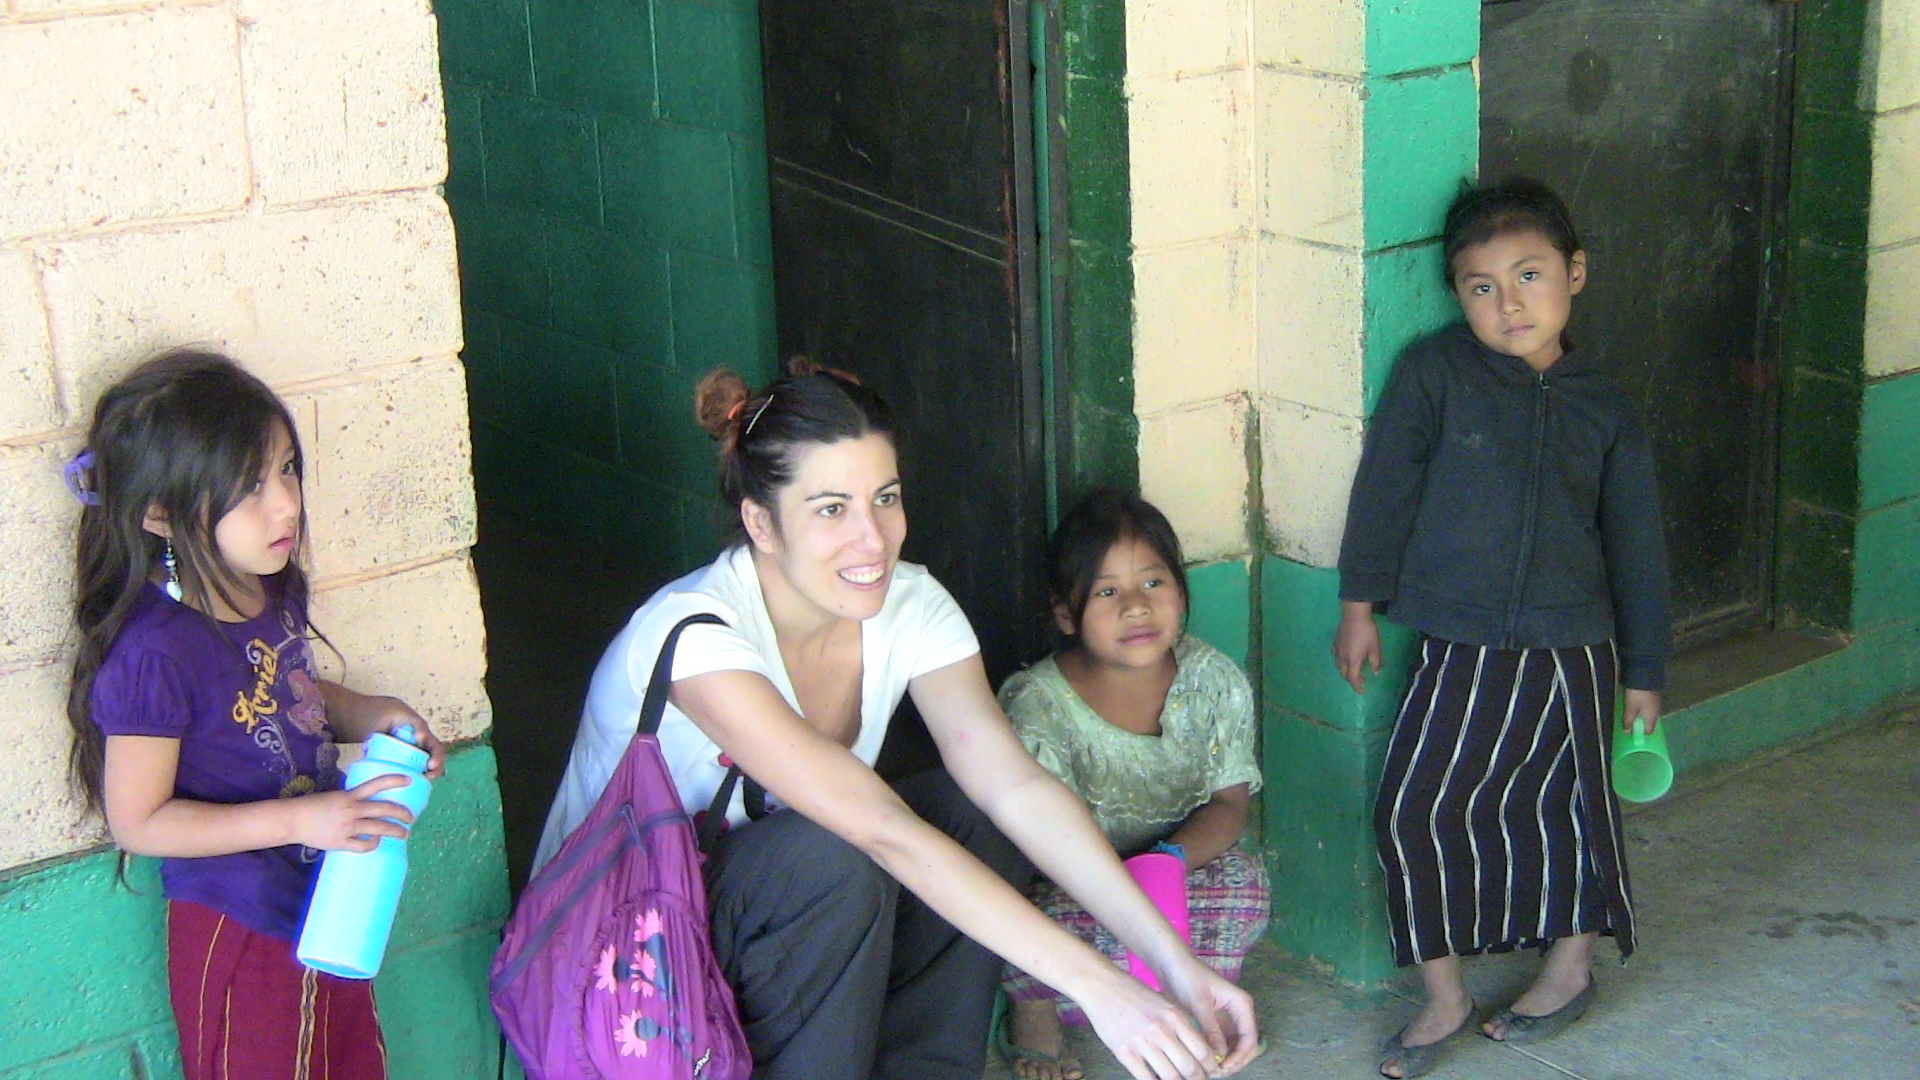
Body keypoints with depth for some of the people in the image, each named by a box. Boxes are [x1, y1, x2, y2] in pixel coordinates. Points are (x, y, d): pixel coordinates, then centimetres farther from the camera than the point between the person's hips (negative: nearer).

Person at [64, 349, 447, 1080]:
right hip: (238, 933, -7)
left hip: (326, 903, 7)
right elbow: (138, 821, -24)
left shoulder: (273, 590, -6)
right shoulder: (153, 653, -29)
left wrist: (369, 716, -6)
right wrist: (301, 819, -29)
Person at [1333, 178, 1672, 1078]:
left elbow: (1635, 545, 7)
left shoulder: (1603, 406, 1)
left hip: (1572, 650, 1)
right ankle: (1442, 996, 15)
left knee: (1566, 808, 12)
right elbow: (1386, 487, 2)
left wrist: (1644, 672, 9)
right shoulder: (1434, 373, -5)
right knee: (1414, 810, -3)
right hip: (1459, 645, -1)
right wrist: (1360, 603, 2)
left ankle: (1570, 970, 36)